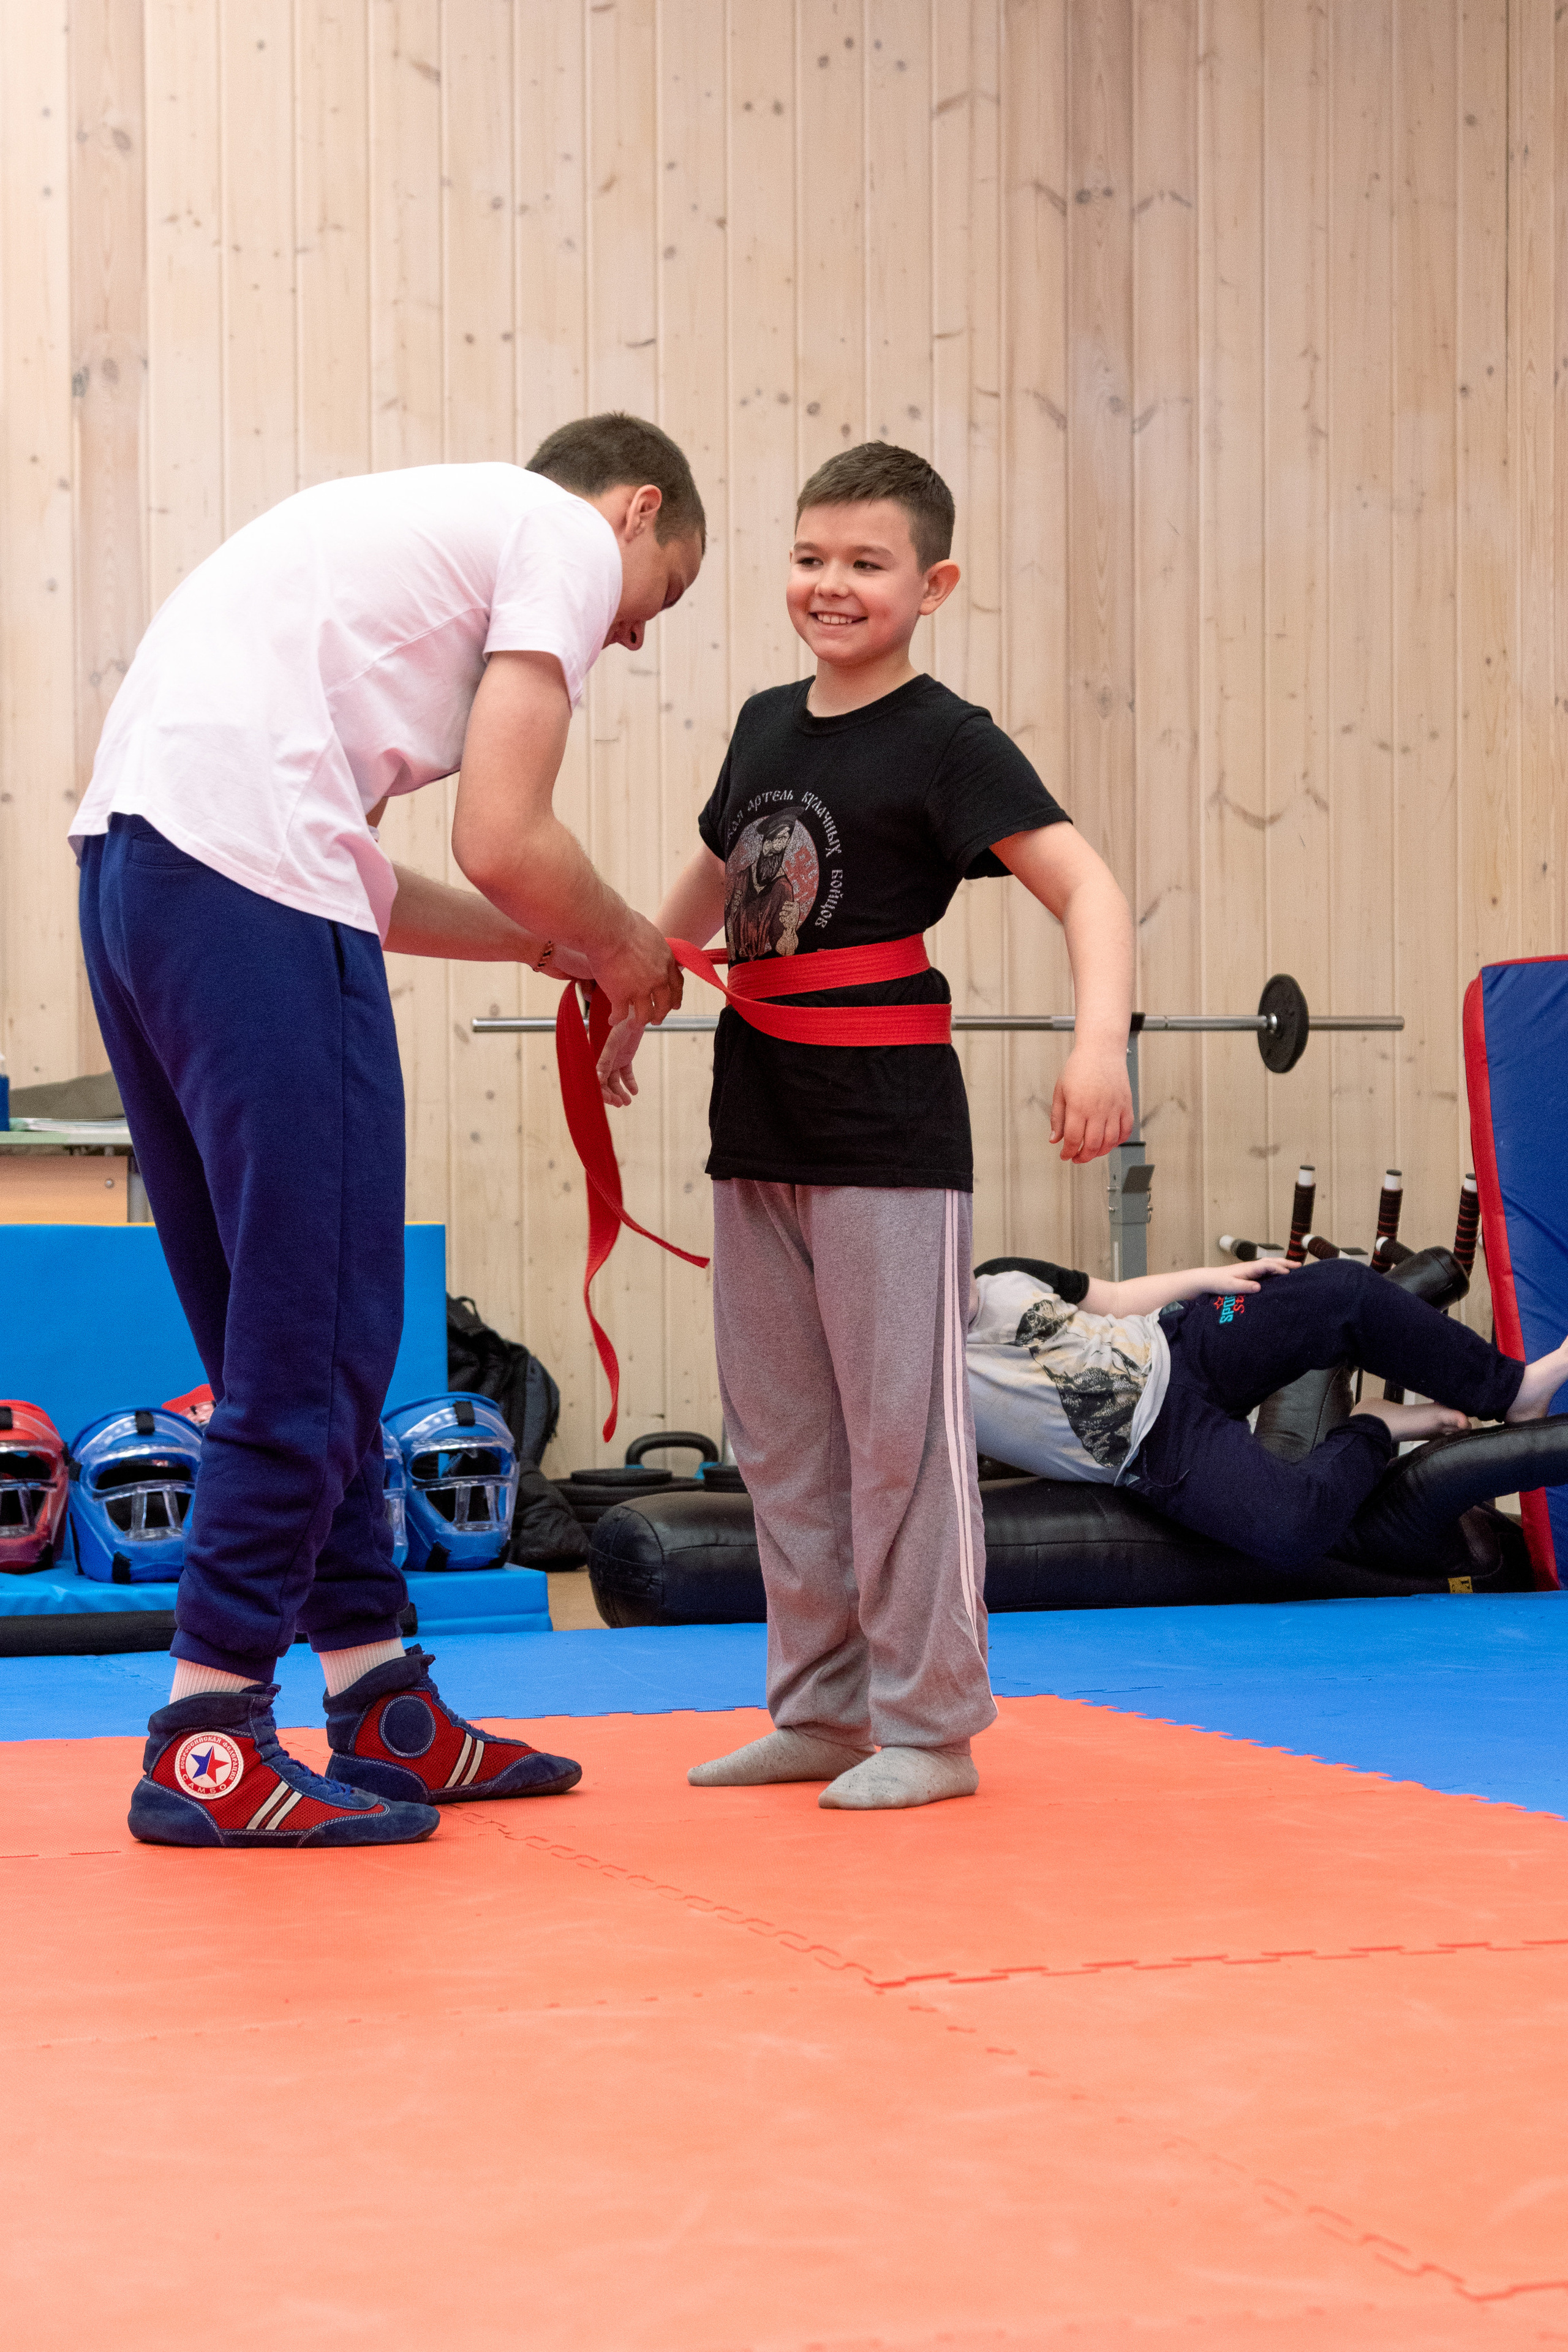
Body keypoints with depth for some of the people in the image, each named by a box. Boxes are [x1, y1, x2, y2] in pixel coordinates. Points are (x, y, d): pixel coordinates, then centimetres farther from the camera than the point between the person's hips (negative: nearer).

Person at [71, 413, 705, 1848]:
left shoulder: (440, 526, 31)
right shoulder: (569, 539, 5)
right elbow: (503, 840, -6)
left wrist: (551, 948, 26)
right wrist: (619, 950, 13)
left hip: (131, 860, 10)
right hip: (247, 878, -10)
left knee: (287, 1334, 14)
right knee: (316, 1338, -3)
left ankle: (386, 1711, 23)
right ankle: (208, 1751, 1)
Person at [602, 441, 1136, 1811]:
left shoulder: (947, 742, -9)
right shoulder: (766, 725, 11)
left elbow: (1084, 887, -18)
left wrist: (1101, 1037, -34)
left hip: (888, 1139, -7)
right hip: (757, 1132, 7)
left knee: (902, 1431, -2)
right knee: (782, 1437, 12)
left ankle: (929, 1726, 8)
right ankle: (822, 1711, 23)